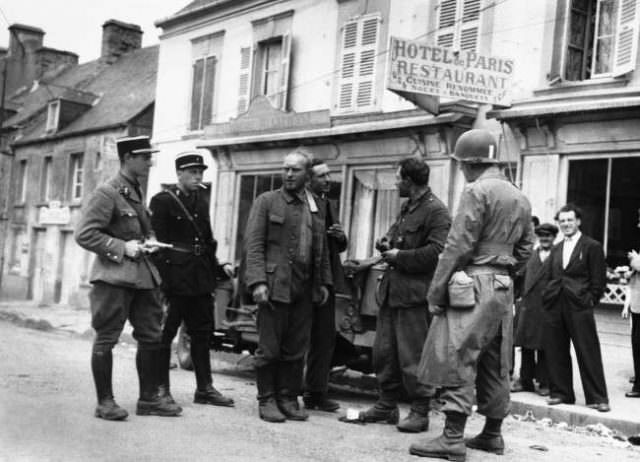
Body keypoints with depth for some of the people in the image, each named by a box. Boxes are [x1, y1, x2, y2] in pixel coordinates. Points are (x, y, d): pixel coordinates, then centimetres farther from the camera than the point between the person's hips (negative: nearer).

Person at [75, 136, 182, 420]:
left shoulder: (138, 193, 15)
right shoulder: (106, 193, -11)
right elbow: (84, 235, -15)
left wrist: (149, 241, 7)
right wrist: (121, 248, -17)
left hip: (143, 274, 9)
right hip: (114, 275, -8)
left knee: (151, 337, 9)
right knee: (106, 339, 0)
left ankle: (148, 399, 19)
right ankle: (105, 402, 10)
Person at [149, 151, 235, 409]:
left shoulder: (202, 201, 14)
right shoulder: (162, 201, -8)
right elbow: (157, 242, -13)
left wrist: (218, 267, 10)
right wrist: (162, 279, -18)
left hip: (200, 279, 7)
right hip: (174, 279, -7)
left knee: (202, 333, 11)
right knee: (164, 334, 2)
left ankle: (204, 388, 19)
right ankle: (161, 388, 11)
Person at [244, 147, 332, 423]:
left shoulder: (315, 207, 15)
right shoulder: (266, 201, 1)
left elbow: (321, 249, 20)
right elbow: (253, 244, -6)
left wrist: (324, 282, 13)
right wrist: (258, 282, -15)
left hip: (304, 290, 4)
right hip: (275, 286, -4)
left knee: (296, 349, 8)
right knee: (269, 348, 1)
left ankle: (289, 399, 19)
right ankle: (267, 400, 12)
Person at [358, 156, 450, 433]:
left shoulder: (436, 212, -12)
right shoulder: (407, 209, 19)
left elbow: (435, 252, -22)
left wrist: (399, 257, -14)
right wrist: (386, 243, 7)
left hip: (414, 294, -9)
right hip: (392, 290, 9)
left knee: (412, 357, -3)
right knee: (383, 351, 13)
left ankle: (420, 412, 8)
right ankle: (387, 405, 24)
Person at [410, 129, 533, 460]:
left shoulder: (477, 191, -10)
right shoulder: (520, 198, 16)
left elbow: (458, 246, -15)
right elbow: (525, 248, 17)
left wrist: (436, 292, -11)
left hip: (473, 285, -9)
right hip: (504, 287, 9)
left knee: (457, 361, -8)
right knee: (494, 365, 14)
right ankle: (492, 434, 22)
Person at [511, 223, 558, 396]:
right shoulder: (531, 255, 14)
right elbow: (524, 277, 14)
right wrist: (522, 297, 6)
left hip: (547, 308, -5)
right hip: (528, 306, 5)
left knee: (544, 347, 1)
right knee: (526, 345, 9)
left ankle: (544, 382, 11)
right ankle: (525, 380, 18)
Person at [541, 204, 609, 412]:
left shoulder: (592, 247, 1)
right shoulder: (556, 249, 18)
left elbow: (599, 279, -2)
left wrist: (590, 301, -8)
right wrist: (547, 297, 7)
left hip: (580, 307, -5)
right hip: (555, 307, 6)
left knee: (588, 353, -3)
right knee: (556, 352, 8)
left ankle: (597, 398, 2)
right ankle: (561, 393, 18)